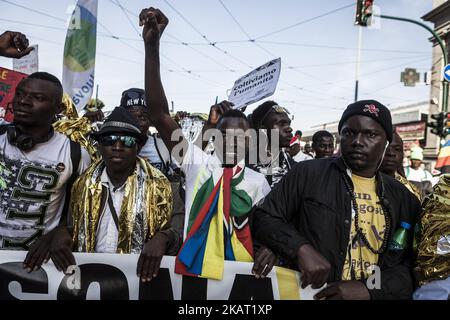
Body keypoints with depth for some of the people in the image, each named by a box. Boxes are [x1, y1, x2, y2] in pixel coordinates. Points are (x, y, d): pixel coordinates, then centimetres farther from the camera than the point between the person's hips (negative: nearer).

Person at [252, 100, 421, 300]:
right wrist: (301, 248, -19)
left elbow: (413, 266, 4)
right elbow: (264, 217, -4)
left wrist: (369, 290, -12)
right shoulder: (308, 173, -5)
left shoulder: (404, 199, 5)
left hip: (367, 294, 2)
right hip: (306, 294, -1)